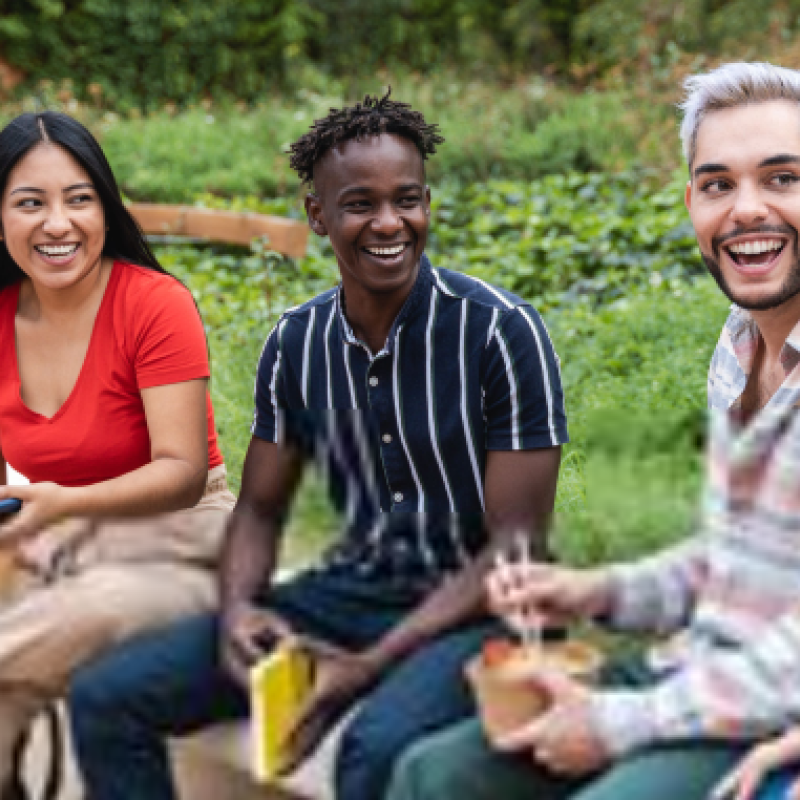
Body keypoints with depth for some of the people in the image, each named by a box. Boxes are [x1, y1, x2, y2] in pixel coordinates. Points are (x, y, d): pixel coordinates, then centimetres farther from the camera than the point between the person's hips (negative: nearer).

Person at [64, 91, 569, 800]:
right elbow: (260, 508, 13)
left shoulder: (501, 332, -13)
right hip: (352, 589, 6)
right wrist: (238, 606, -11)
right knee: (106, 698, -8)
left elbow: (515, 543, -14)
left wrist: (368, 666, -23)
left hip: (473, 608, -5)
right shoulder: (295, 343, 3)